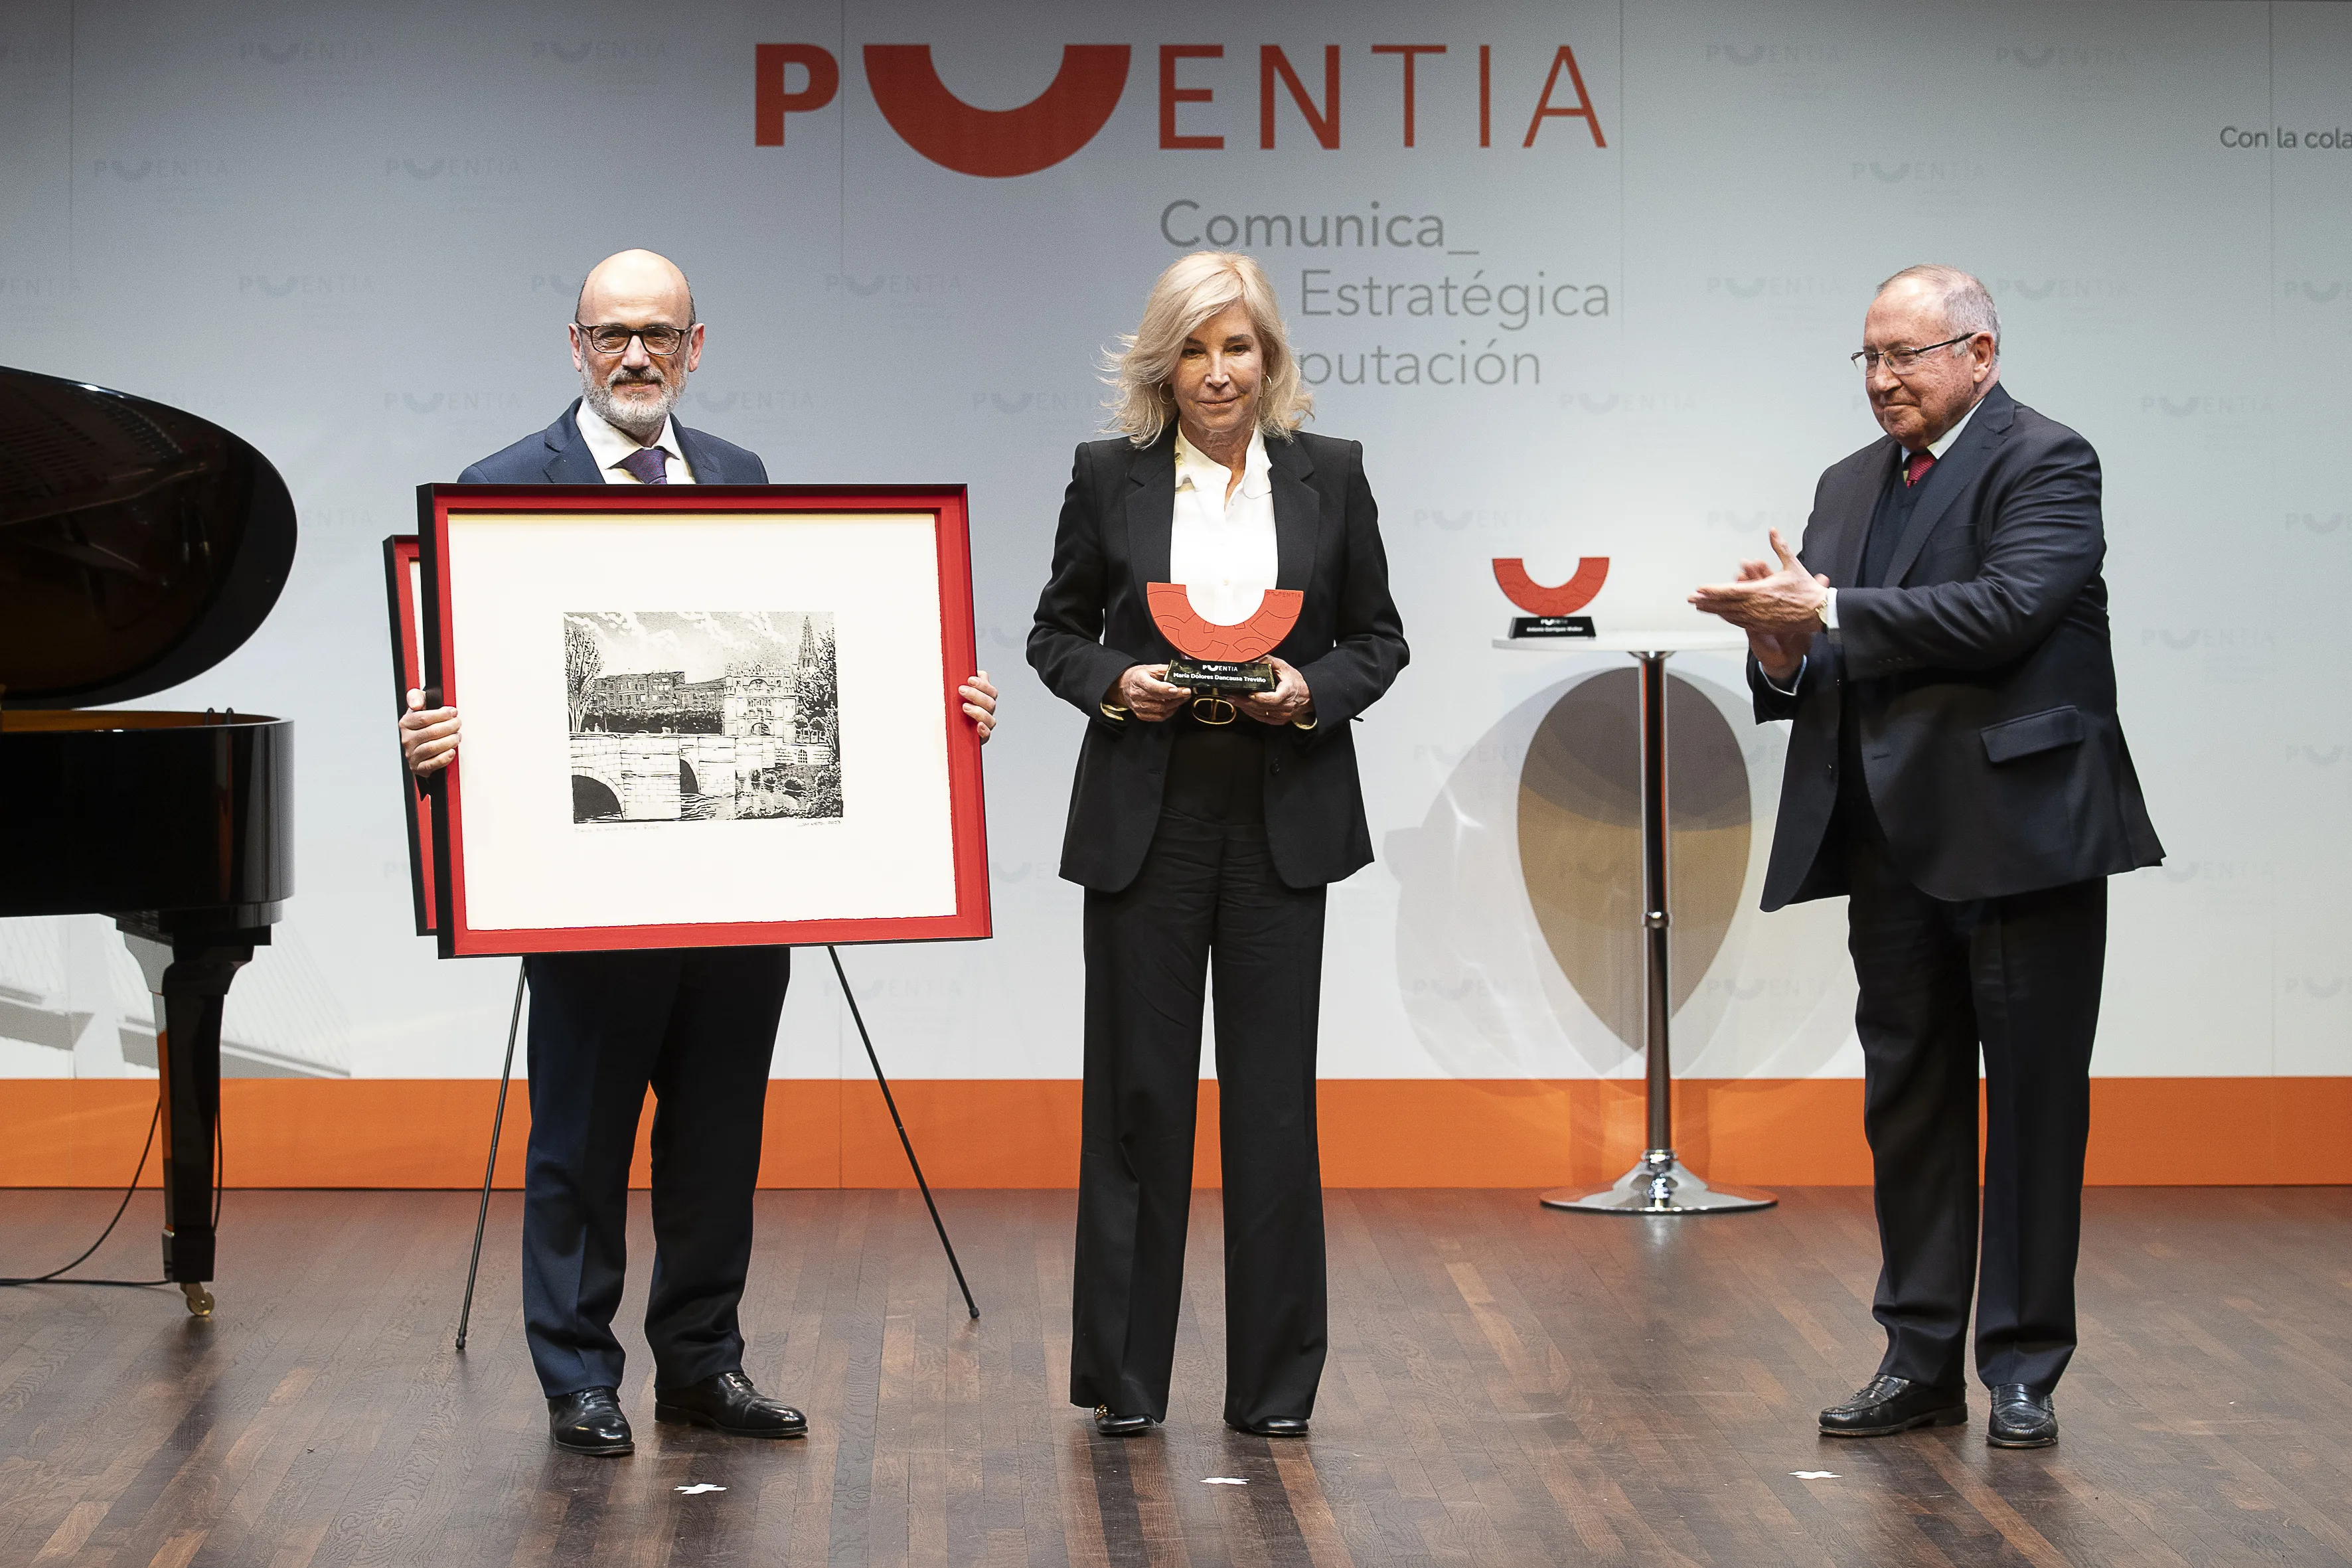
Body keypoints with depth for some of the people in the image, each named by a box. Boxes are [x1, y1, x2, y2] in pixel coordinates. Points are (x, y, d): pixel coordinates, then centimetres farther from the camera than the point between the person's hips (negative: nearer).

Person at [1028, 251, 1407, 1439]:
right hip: (1144, 817, 0)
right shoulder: (1110, 476, 2)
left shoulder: (1330, 475, 4)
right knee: (1136, 1092, 3)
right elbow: (1056, 632, 8)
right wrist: (1115, 681, -12)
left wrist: (1310, 692, -11)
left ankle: (1274, 1383, 11)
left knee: (1275, 1096, 3)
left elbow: (1379, 638, 8)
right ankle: (1124, 1376, 13)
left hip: (1282, 817, 1)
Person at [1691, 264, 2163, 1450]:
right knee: (1907, 1104, 10)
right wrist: (1781, 652, -11)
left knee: (2033, 1104, 0)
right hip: (1895, 842, 7)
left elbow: (2006, 610, -22)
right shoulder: (1851, 485, 16)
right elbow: (1820, 666, 13)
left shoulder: (2046, 463, -6)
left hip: (2021, 833, -7)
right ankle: (1921, 1363, 17)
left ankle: (2022, 1372, 6)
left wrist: (1823, 614, -20)